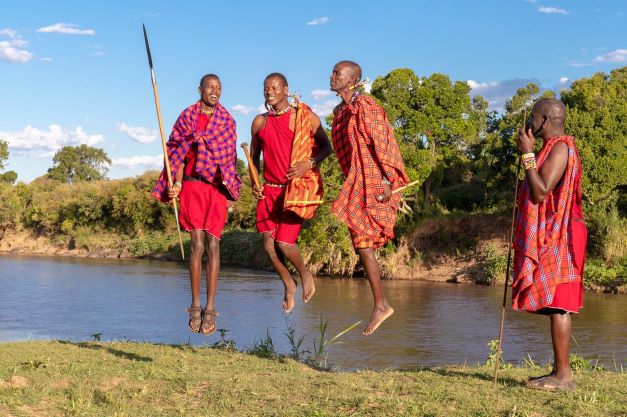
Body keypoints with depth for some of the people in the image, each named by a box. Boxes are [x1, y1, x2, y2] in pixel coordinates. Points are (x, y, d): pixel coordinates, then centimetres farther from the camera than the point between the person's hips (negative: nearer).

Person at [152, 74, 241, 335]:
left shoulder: (227, 121, 11)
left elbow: (230, 156, 10)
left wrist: (230, 188, 0)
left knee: (213, 245, -4)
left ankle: (210, 309, -3)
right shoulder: (187, 117, 8)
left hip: (217, 188, 1)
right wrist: (176, 184, -5)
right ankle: (195, 307, 1)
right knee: (197, 244, -5)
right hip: (191, 186, -1)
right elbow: (178, 152, 6)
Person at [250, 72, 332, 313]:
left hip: (298, 188, -4)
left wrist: (310, 163, -15)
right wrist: (254, 182, 5)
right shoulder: (260, 122, 7)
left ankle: (305, 275, 17)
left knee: (284, 243, -13)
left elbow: (326, 146, 4)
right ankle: (289, 285, 26)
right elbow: (254, 155, 19)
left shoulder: (305, 117, -4)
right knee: (269, 245, 0)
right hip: (270, 189, 5)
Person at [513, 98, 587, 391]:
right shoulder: (554, 148, 20)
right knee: (556, 305, 9)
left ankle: (563, 375, -9)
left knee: (557, 304, -10)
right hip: (550, 237, 10)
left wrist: (528, 155, -17)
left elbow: (541, 192, -21)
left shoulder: (560, 148, -12)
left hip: (557, 236, -10)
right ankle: (559, 371, 13)